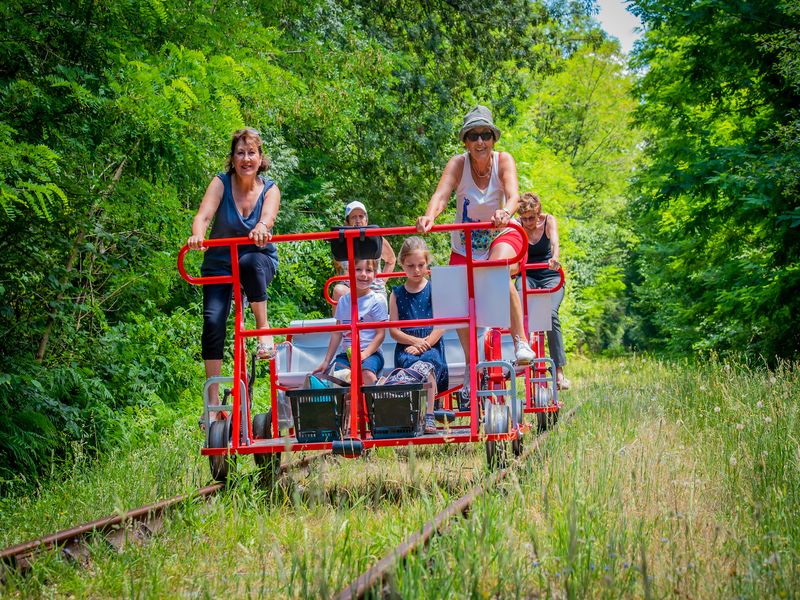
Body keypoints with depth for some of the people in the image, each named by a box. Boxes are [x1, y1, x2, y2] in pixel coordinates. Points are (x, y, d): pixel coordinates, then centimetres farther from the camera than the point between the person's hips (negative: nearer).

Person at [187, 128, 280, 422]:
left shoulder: (270, 189, -7)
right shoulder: (221, 183, -9)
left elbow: (268, 216, -29)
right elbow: (204, 215, -26)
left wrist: (261, 228, -53)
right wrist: (197, 235, -49)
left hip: (259, 260, 0)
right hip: (220, 263, 0)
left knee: (250, 262, -38)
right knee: (212, 321, -20)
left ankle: (264, 330, -23)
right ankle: (213, 402, -18)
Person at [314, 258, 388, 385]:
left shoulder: (377, 301, -1)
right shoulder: (343, 301, 13)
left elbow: (380, 334, -4)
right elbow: (337, 334, 17)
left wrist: (365, 353, -18)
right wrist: (326, 361, 16)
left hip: (370, 352, -4)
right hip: (346, 353, 5)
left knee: (367, 373, -35)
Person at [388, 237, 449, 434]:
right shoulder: (397, 294, 13)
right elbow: (393, 330, 7)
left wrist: (424, 344, -13)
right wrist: (415, 341, -9)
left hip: (431, 346, -1)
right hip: (406, 347, 1)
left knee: (428, 365, -33)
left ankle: (428, 416, -33)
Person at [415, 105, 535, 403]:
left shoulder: (503, 161, -16)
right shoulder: (458, 164, -15)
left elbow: (513, 194, -33)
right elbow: (441, 194, -31)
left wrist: (505, 212, -57)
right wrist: (429, 216, -53)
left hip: (502, 236, -2)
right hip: (465, 245, 3)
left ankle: (521, 340, -26)